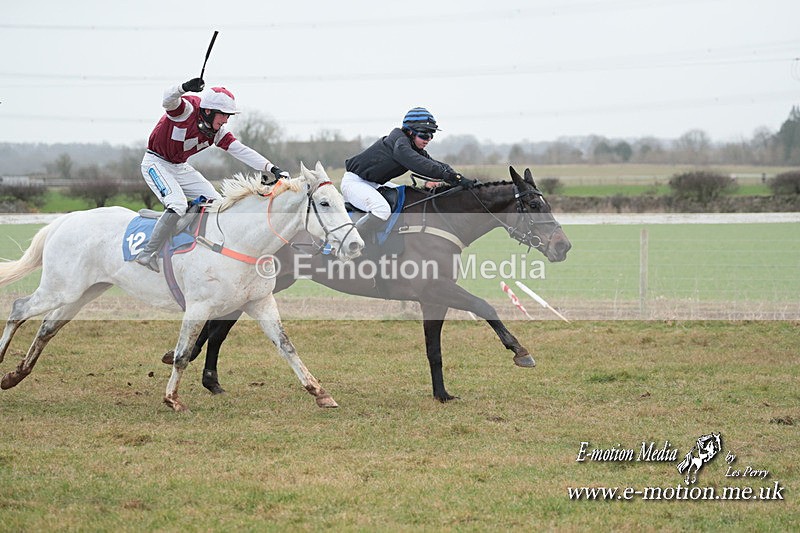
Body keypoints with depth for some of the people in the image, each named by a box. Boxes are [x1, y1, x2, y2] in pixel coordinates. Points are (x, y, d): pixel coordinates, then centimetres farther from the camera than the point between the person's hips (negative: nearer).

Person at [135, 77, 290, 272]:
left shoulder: (217, 132, -4)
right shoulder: (187, 109, -23)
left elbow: (241, 151, -7)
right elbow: (169, 100, -45)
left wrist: (272, 169, -18)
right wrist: (184, 88, -68)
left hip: (180, 168, 8)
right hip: (156, 163, -8)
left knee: (216, 203, 2)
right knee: (177, 205, -27)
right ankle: (148, 254, -22)